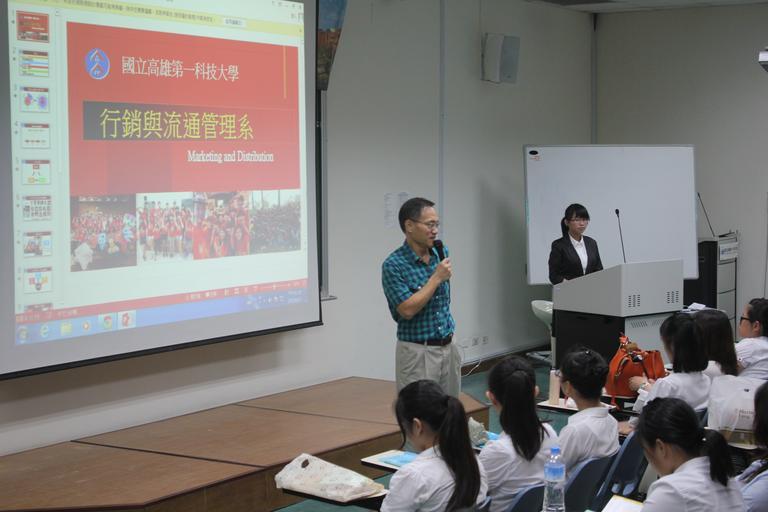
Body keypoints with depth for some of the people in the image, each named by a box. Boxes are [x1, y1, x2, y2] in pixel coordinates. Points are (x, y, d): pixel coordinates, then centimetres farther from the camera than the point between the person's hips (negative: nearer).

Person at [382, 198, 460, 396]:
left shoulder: (441, 253, 6)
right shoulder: (393, 265, -14)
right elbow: (407, 310, -23)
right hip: (418, 352, -6)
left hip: (448, 348, 6)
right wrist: (436, 278, -19)